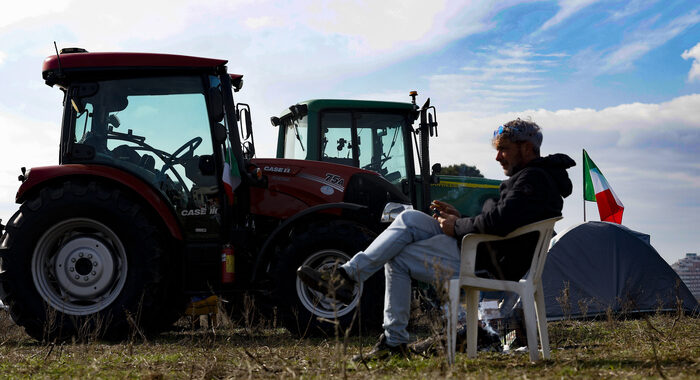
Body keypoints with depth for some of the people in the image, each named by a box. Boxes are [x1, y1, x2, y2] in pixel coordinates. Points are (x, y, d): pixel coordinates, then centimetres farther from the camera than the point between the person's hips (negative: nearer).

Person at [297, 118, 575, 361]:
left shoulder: (533, 180, -15)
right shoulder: (529, 177, 20)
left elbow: (497, 222, -28)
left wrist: (457, 227, -11)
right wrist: (460, 219, 9)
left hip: (487, 263, -11)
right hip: (480, 252, 11)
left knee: (397, 256, -3)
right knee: (409, 219, 2)